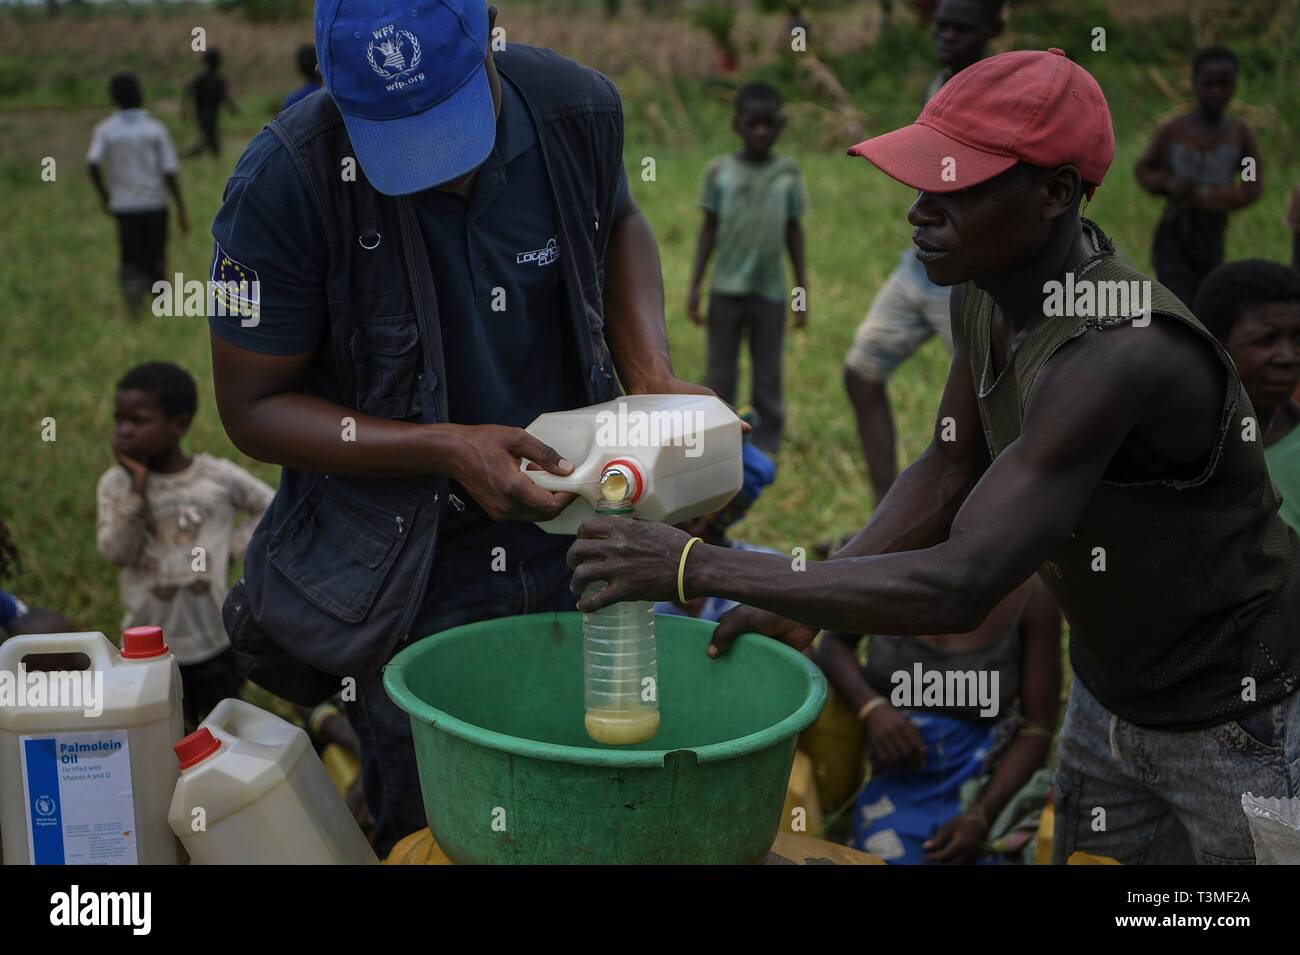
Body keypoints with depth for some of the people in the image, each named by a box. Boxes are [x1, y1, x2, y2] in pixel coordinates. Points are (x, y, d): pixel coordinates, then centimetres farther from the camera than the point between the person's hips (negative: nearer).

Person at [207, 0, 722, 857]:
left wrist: (651, 376, -4)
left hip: (572, 542, 4)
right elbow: (253, 407, -13)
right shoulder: (285, 183, -21)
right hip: (402, 579, -3)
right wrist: (449, 449, -24)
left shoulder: (578, 110, -10)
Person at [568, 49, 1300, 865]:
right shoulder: (985, 289, -9)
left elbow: (962, 587, -40)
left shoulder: (1120, 352, -36)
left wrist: (698, 568, -36)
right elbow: (946, 478, 3)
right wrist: (803, 606, -8)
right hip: (1112, 690, 8)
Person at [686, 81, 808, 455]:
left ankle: (765, 449, 15)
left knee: (768, 378, 6)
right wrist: (694, 286, 0)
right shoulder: (719, 170, 0)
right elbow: (709, 229, 3)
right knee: (719, 376, 4)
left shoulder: (788, 172, 2)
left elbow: (794, 232, 7)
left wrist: (802, 289, 6)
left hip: (771, 292, 1)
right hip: (726, 289, 0)